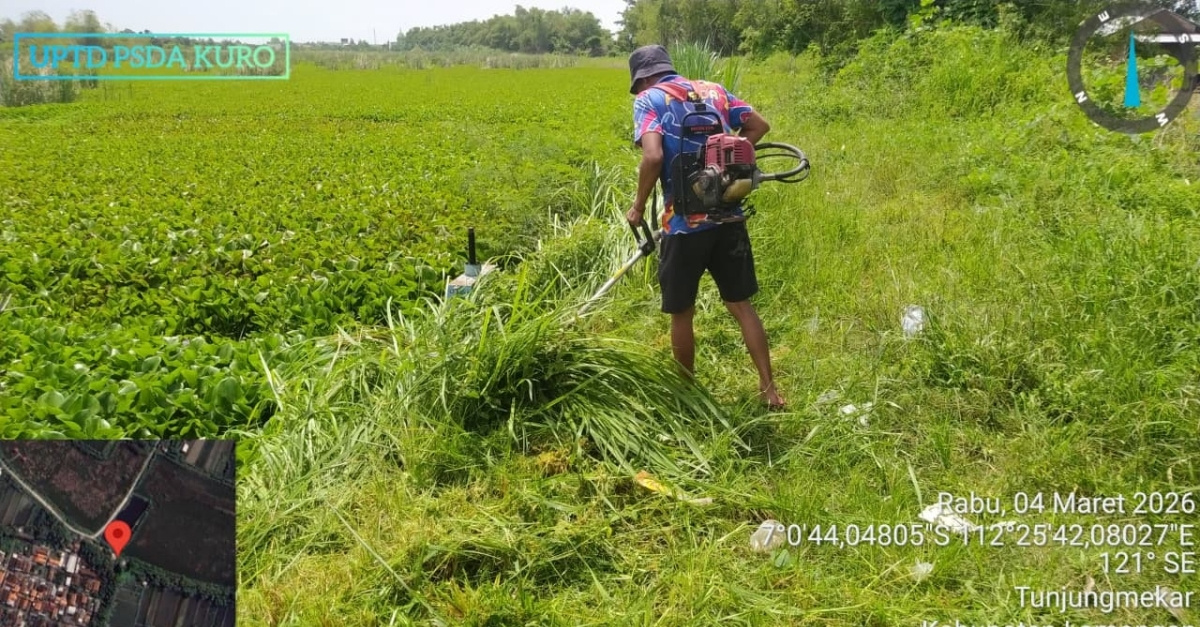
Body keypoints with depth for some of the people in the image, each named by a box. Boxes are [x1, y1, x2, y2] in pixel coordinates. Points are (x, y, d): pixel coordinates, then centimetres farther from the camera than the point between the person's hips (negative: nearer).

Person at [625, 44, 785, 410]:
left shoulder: (649, 100, -4)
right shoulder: (714, 90, 12)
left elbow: (653, 157, -19)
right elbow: (759, 125, 13)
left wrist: (639, 206, -6)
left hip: (685, 223, -5)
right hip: (730, 217, 5)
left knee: (681, 314, 13)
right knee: (741, 305, 15)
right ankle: (769, 388, 15)